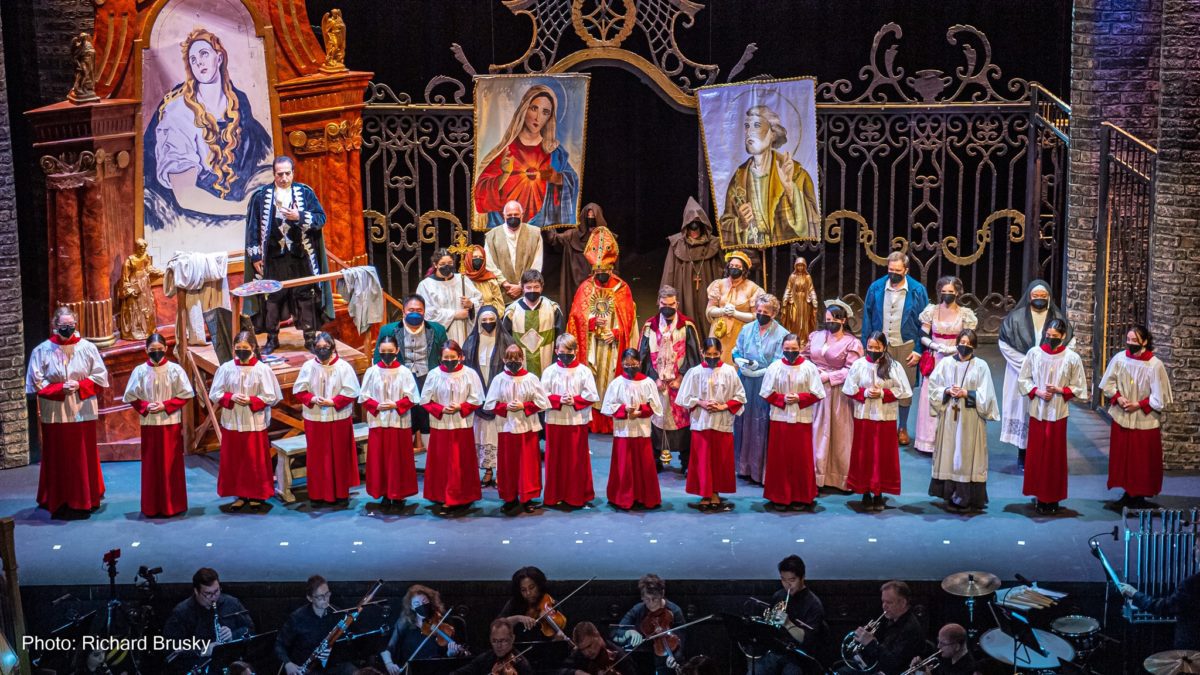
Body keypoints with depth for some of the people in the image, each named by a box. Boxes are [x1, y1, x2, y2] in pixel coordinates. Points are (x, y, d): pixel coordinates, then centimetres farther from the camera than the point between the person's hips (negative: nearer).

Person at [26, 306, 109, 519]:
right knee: (58, 459, 3)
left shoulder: (87, 348, 1)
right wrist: (60, 389, -15)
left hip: (83, 411, 1)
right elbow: (37, 383, -1)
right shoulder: (42, 350, -1)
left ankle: (84, 501, 16)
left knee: (84, 458, 6)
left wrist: (80, 386, -12)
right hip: (55, 413, -1)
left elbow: (100, 376, 3)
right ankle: (60, 503, 11)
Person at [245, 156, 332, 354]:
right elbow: (253, 226, 3)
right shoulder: (261, 196, 0)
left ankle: (310, 337, 14)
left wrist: (299, 217, -17)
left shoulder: (305, 193, 1)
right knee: (272, 297, 6)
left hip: (301, 256, 0)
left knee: (305, 296, 4)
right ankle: (272, 338, 19)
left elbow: (321, 218, -1)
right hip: (274, 257, 0)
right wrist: (255, 255, 1)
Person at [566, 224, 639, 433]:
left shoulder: (622, 288, 3)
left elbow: (628, 319, 1)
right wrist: (592, 323, -14)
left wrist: (615, 333, -13)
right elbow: (577, 318, 2)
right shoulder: (585, 288, 5)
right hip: (590, 345, 1)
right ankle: (591, 422, 5)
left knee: (611, 379, -1)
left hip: (613, 345, -1)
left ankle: (611, 422, 5)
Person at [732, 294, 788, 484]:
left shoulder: (781, 334, -4)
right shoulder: (746, 329, 10)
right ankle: (745, 466, 18)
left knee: (763, 426, -1)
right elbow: (736, 354, 12)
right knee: (744, 423, 7)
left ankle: (763, 470, 6)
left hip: (767, 387, -4)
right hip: (746, 384, 4)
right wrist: (744, 364, -8)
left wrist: (758, 371, -16)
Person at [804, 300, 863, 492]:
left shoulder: (852, 343, -3)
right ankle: (815, 474, 14)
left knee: (839, 434, 1)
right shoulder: (815, 336, 11)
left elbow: (850, 370, -10)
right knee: (815, 432, 6)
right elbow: (804, 357, 15)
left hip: (837, 393, -4)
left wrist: (827, 377, -16)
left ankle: (840, 476, 8)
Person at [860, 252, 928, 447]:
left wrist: (918, 350, -3)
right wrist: (866, 347, 1)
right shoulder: (876, 288, -1)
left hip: (906, 346, -1)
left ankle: (903, 429, 24)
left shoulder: (917, 290, -4)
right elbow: (867, 319, 5)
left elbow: (923, 323, 0)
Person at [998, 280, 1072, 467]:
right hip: (1021, 372, -1)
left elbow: (1067, 345, 6)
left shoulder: (1058, 318, 4)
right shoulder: (1016, 317, 0)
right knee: (1023, 408, 0)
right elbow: (1005, 344, 0)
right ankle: (1023, 456, 8)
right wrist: (1025, 363, -8)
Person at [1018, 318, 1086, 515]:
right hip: (1037, 411, 1)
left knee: (1055, 455, 4)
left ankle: (1053, 498, 14)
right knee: (1037, 454, 5)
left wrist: (1059, 390, -14)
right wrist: (1037, 392, -10)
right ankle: (1040, 496, 17)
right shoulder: (1034, 353, -1)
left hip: (1058, 413, -1)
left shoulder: (1072, 358, -4)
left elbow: (1079, 387, 1)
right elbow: (1023, 379, 6)